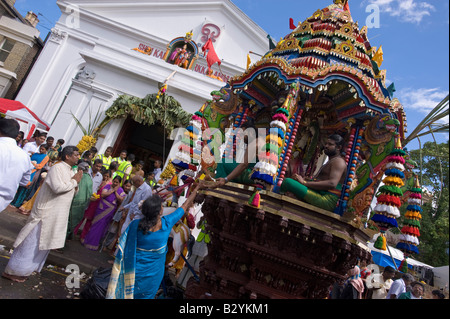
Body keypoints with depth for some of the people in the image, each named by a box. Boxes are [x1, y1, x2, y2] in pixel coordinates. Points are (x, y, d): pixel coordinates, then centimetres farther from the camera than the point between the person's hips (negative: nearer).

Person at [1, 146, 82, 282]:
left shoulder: (71, 171, 10)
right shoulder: (57, 168, -18)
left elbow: (73, 191, 16)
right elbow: (58, 187, -31)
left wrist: (76, 181, -2)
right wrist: (74, 181, -17)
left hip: (58, 214, 9)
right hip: (47, 211, -9)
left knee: (44, 242, 18)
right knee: (32, 242, 1)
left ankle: (28, 268, 33)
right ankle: (12, 270, 16)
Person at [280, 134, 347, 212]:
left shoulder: (339, 161, -2)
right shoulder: (328, 163, 30)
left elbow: (332, 184, -20)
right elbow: (316, 181, 22)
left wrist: (304, 182, -20)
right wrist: (302, 179, 1)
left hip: (327, 200, -11)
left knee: (287, 181, -25)